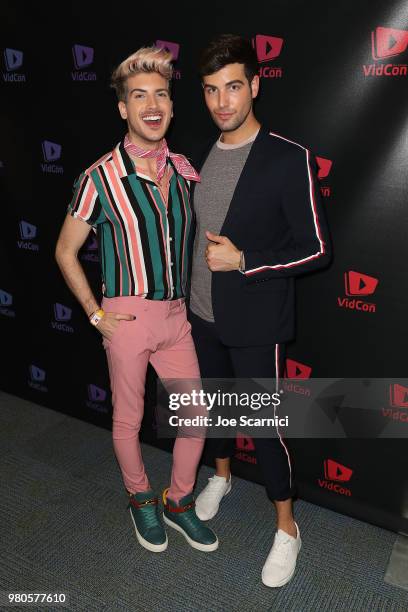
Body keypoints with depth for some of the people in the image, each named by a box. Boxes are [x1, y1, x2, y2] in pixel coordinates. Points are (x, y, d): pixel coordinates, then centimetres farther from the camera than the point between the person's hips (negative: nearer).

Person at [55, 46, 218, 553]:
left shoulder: (185, 171, 3)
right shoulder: (100, 178, -11)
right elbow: (65, 252, -2)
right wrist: (96, 314, -7)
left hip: (177, 315, 5)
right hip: (127, 315, -4)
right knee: (128, 419, 13)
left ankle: (179, 503, 34)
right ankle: (140, 499, 40)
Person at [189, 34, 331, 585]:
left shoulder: (290, 159, -15)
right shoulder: (202, 158, 4)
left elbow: (317, 250, -15)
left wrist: (243, 261, -22)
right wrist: (192, 293, 16)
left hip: (256, 325, -6)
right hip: (204, 315, 6)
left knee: (264, 425, 5)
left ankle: (286, 527, 29)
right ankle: (221, 474, 51)